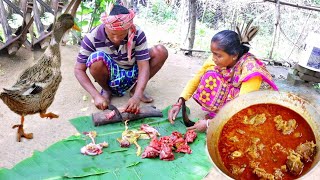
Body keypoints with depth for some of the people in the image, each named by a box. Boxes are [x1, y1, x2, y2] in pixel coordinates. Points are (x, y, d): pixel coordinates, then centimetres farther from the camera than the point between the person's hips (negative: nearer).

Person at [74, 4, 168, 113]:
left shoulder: (138, 34, -20)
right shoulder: (92, 38, -22)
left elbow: (143, 67, -23)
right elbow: (79, 69, -17)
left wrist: (137, 96, -37)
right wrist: (96, 96, -29)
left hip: (130, 75, 2)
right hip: (109, 77, -1)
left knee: (160, 51, -18)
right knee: (96, 58, -35)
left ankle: (135, 90, -2)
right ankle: (107, 91, -3)